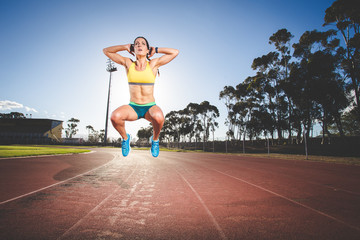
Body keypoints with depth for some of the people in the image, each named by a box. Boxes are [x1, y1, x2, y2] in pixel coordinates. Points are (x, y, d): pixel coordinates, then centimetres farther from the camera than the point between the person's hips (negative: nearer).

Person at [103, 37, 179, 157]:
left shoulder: (153, 64, 1)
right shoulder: (128, 63, 5)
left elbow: (175, 52, 2)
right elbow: (106, 51, 14)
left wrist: (155, 50, 7)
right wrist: (126, 47, 10)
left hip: (150, 107, -1)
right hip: (132, 107, 2)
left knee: (159, 117, -37)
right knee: (115, 116, -31)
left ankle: (155, 139, -2)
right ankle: (125, 137, 4)